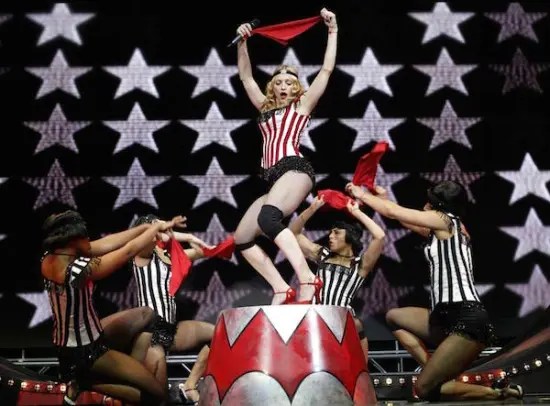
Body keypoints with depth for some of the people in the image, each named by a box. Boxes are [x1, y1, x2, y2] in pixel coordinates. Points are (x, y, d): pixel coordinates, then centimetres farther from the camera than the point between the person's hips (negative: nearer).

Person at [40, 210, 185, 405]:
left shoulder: (48, 258, -7)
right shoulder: (79, 270, -32)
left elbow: (103, 244, -2)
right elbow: (128, 251, -20)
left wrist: (146, 227, -1)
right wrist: (158, 227, -5)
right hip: (87, 353, -9)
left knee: (147, 315, 17)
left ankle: (132, 372, 13)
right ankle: (85, 382, 0)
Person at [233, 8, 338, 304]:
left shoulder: (301, 105, 15)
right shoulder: (266, 108, 28)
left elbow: (326, 70, 12)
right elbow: (246, 77, 29)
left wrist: (332, 31, 15)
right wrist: (242, 43, 18)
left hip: (295, 169, -7)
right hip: (274, 179, 8)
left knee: (267, 216, -36)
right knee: (241, 240, -2)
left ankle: (307, 279, -47)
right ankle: (282, 290, -10)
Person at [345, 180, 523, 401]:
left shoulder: (445, 220, -3)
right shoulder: (444, 229, 21)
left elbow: (393, 212, 5)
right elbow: (409, 221, 36)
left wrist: (362, 195, 19)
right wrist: (383, 199, 40)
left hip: (467, 321, -10)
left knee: (424, 389, -11)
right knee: (394, 317, 23)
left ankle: (500, 393, -5)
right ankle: (433, 369, 6)